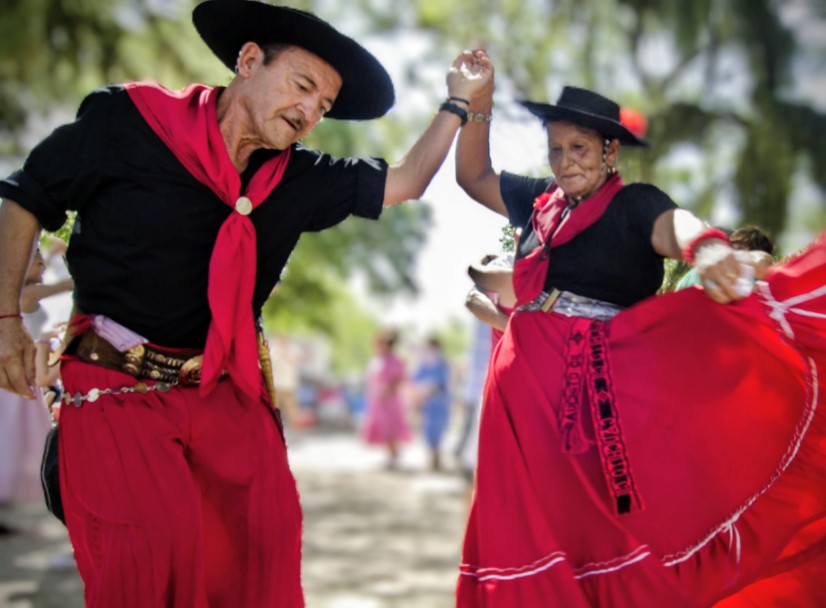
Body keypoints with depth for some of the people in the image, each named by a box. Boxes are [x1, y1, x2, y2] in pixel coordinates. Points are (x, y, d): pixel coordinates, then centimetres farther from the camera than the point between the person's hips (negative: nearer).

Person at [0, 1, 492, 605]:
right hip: (115, 385, -5)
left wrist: (458, 102, 5)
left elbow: (403, 182, 13)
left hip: (224, 389, 5)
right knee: (159, 532, -20)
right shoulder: (127, 120, -9)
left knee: (267, 521, -6)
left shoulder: (296, 179, 4)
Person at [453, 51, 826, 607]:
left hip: (605, 388, -6)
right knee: (529, 533, 8)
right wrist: (478, 107, 11)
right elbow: (474, 176, 25)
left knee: (608, 531, -5)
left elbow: (674, 225, -25)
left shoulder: (634, 204, -3)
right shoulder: (540, 204, 14)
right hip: (527, 390, 6)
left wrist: (708, 249, -48)